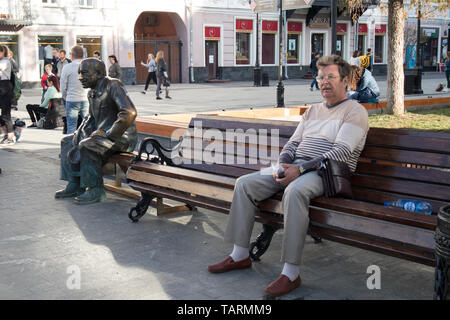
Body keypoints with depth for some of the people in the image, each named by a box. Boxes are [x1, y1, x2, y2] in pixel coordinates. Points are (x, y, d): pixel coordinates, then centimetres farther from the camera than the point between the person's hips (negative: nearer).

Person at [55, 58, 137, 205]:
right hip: (102, 134, 10)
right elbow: (91, 118, 26)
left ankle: (96, 191, -19)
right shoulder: (92, 92, 12)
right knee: (67, 142, 11)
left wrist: (107, 134, -25)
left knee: (87, 146, -31)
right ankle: (75, 186, 9)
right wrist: (80, 132, 7)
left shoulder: (113, 85, -16)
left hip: (123, 137, -10)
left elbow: (129, 113, -28)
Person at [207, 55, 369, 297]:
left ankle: (291, 273, -33)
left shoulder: (355, 111, -1)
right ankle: (240, 255, -1)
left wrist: (301, 168, -22)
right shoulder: (312, 111, 23)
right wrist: (281, 164, -3)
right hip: (295, 167, 8)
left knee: (295, 191, -40)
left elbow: (341, 152, -14)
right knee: (244, 184, -9)